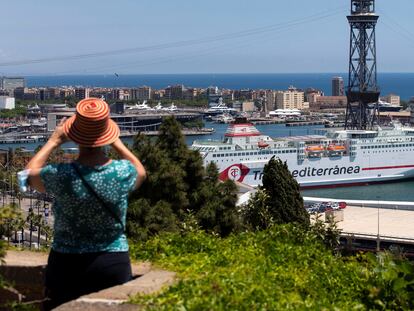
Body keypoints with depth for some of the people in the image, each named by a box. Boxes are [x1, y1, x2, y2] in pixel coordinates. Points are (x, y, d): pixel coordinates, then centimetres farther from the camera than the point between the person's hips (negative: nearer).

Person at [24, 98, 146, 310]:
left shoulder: (62, 175, -17)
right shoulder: (123, 173, -12)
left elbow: (30, 173, 7)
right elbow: (141, 172, 15)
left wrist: (54, 141, 14)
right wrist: (116, 142, 19)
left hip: (67, 264, -1)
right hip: (113, 263, 1)